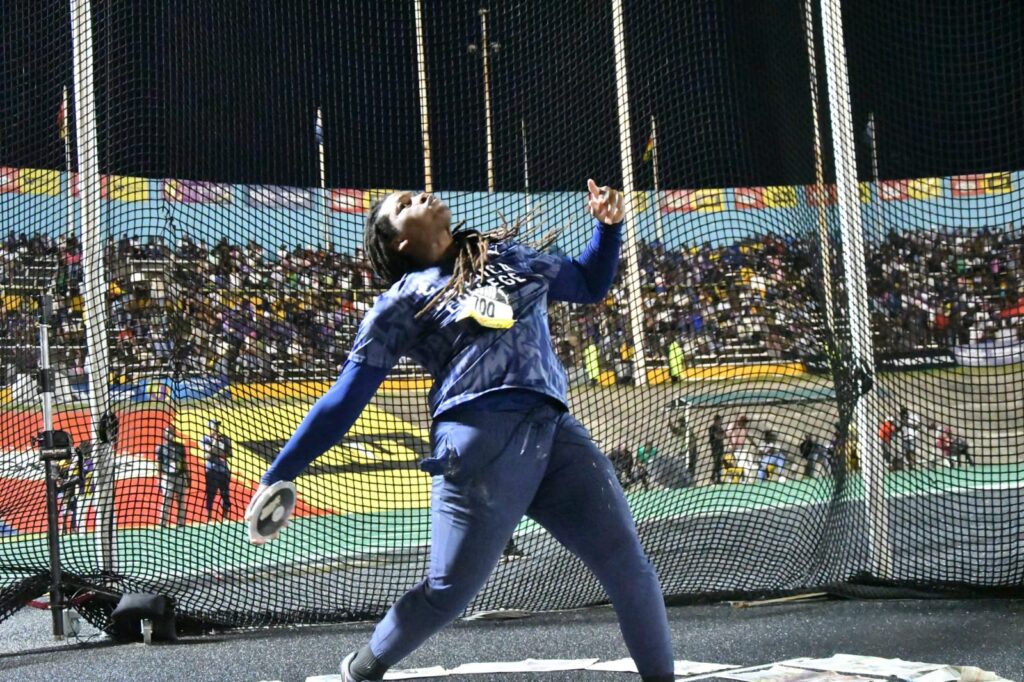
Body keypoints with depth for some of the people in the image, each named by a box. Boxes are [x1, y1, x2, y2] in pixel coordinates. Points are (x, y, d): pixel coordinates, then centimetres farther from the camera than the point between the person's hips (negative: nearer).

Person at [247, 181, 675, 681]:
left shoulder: (510, 257, 24)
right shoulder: (402, 302, 9)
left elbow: (590, 284, 38)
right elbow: (345, 400, 8)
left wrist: (608, 225, 20)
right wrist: (278, 475, 4)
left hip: (555, 433, 5)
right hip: (479, 441, -4)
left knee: (627, 565, -1)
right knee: (448, 589, -4)